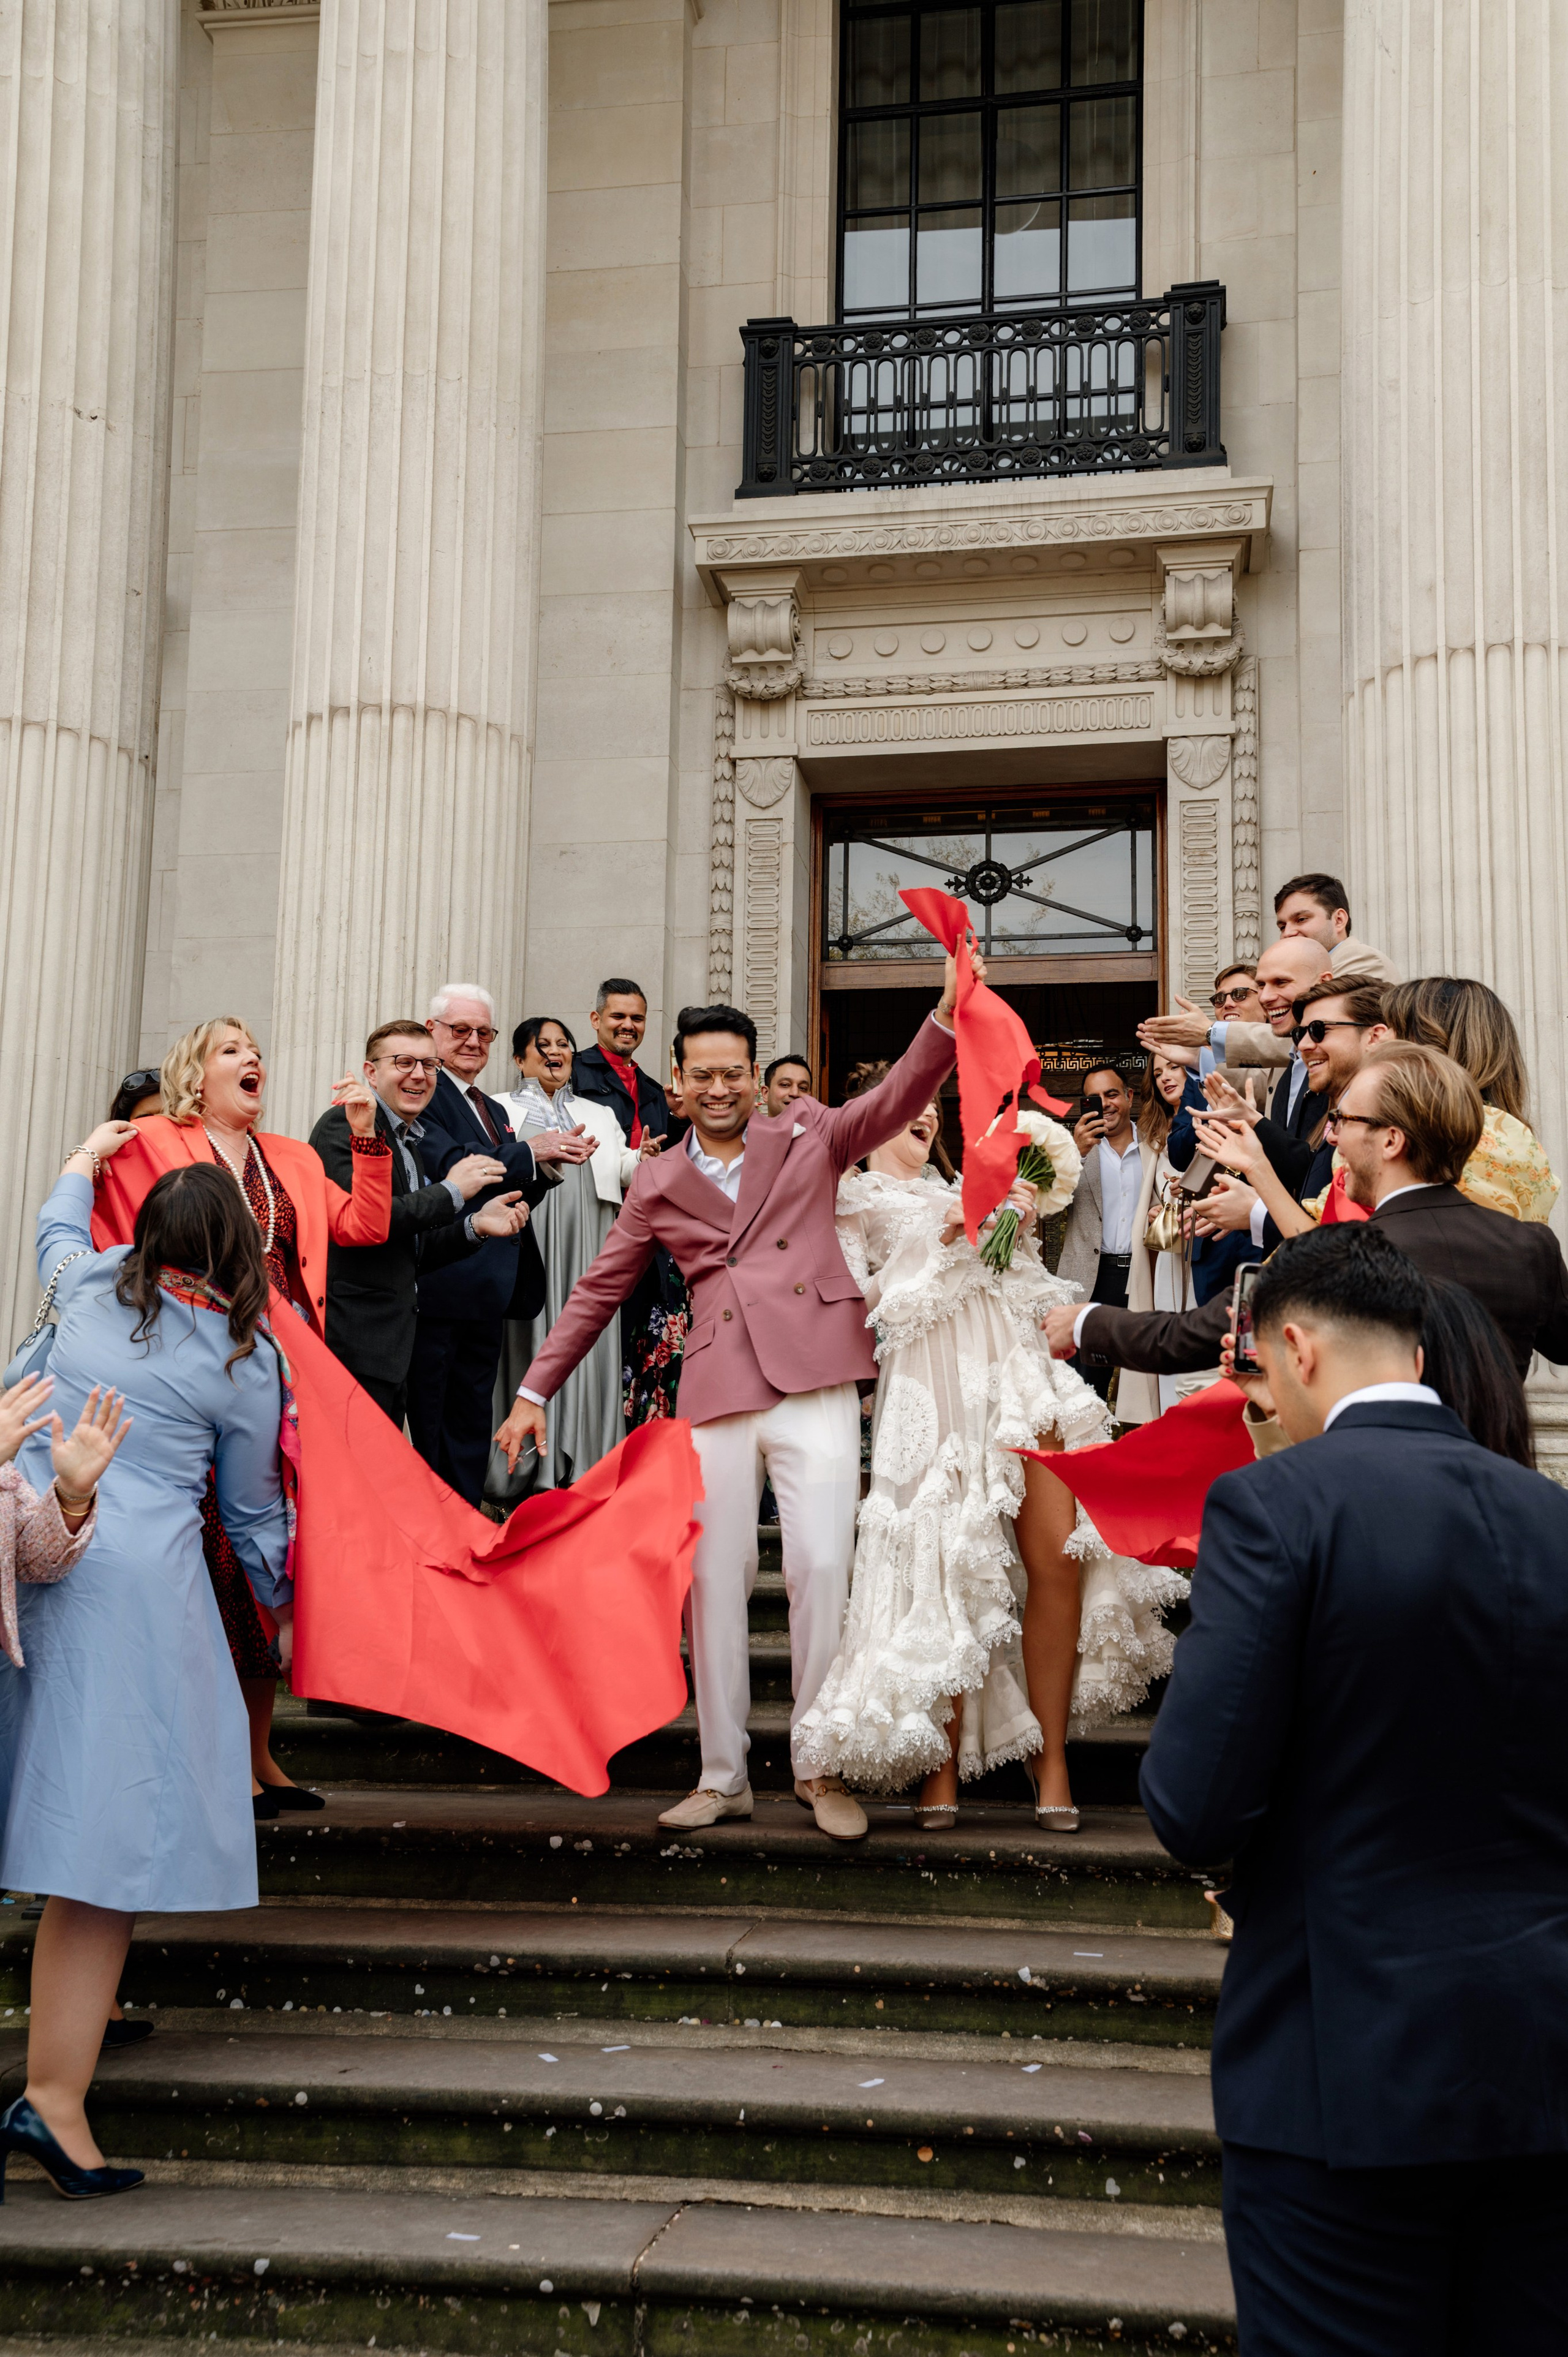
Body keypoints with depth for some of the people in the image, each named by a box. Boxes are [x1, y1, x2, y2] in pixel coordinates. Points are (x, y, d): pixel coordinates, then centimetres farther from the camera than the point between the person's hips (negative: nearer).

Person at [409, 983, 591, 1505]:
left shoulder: (493, 1110, 22)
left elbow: (516, 1199, 18)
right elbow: (449, 1166, -22)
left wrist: (552, 1164, -1)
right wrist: (532, 1153, -20)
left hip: (487, 1293, 9)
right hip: (441, 1289, -9)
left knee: (472, 1428, 13)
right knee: (432, 1435, -3)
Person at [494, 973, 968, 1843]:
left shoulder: (809, 1138, 11)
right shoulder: (658, 1184, 15)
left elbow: (897, 1099, -4)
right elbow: (598, 1291, 19)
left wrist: (946, 1014, -21)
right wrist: (534, 1389, 16)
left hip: (814, 1381, -2)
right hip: (717, 1393, 2)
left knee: (822, 1568, -7)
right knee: (714, 1581, 3)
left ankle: (822, 1770, 7)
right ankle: (722, 1777, 14)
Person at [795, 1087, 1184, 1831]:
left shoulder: (959, 1190, 27)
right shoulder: (853, 1196, 11)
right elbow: (859, 1299, -1)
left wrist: (1019, 1228, 10)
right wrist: (938, 1240, -5)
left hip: (1018, 1376, 5)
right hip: (936, 1393, -5)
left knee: (1059, 1563, -6)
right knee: (948, 1573, -7)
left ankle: (1050, 1757, 2)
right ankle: (943, 1768, 5)